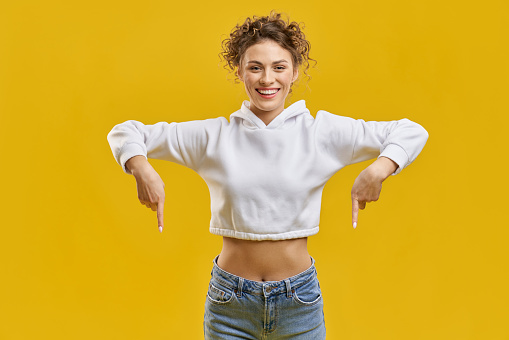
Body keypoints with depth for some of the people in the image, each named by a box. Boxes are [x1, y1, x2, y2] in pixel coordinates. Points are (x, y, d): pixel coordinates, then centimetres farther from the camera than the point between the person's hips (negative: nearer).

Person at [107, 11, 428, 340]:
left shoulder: (322, 131, -4)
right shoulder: (213, 136, -2)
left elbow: (412, 132, -1)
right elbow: (126, 132, 4)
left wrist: (377, 171, -19)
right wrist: (143, 171, -16)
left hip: (299, 300, 0)